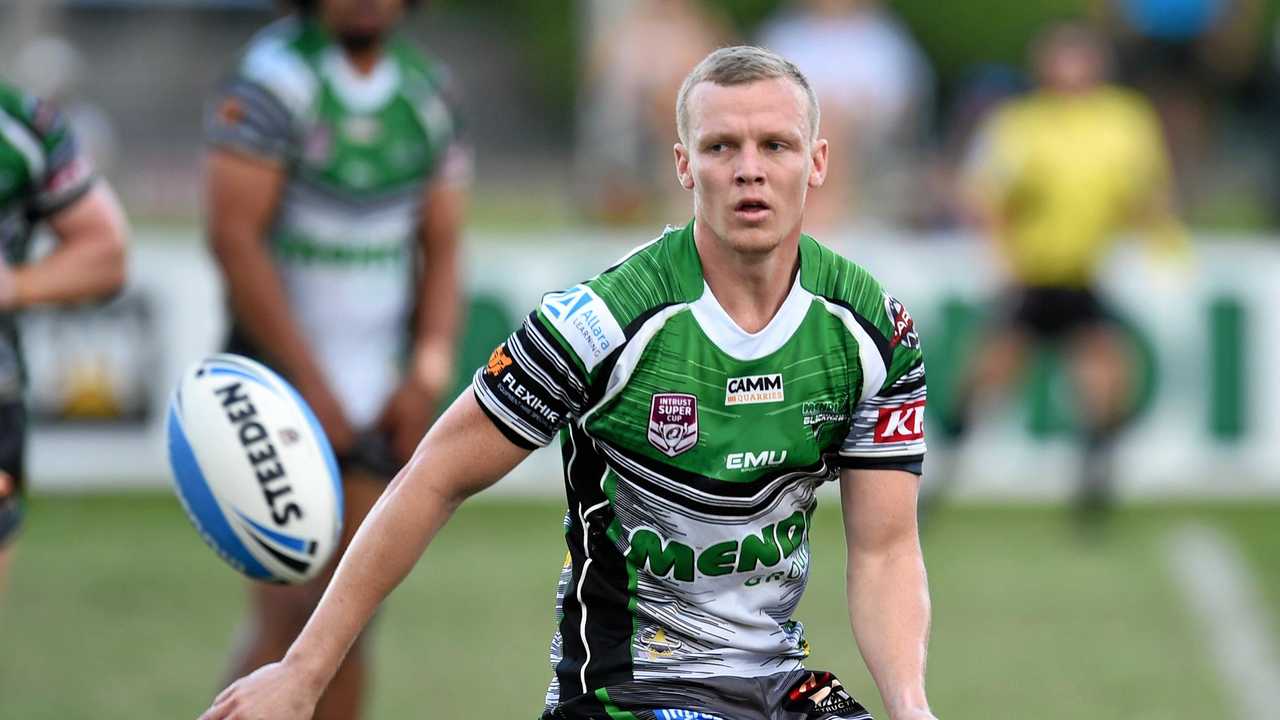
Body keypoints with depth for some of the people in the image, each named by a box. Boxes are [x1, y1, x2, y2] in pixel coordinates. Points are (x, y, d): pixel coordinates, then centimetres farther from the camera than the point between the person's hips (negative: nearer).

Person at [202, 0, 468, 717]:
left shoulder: (426, 90, 5)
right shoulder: (275, 78, -13)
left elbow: (442, 251, 9)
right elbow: (234, 238, -18)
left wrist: (427, 378, -6)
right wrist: (313, 385, -17)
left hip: (379, 396, 5)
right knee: (290, 616, -13)